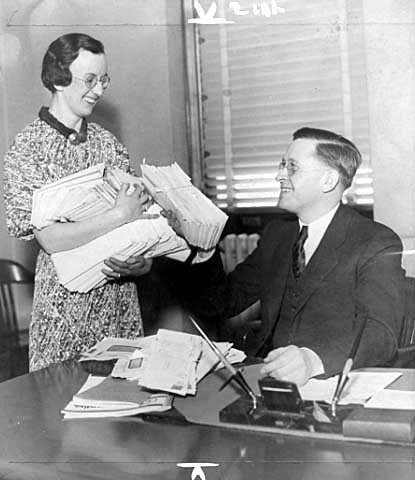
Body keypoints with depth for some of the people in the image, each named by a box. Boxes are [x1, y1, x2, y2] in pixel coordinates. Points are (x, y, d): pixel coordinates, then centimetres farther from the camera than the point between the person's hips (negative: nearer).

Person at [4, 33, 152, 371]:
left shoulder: (106, 141, 5)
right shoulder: (28, 149, -9)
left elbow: (138, 210, 6)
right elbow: (51, 239, -17)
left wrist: (142, 262, -13)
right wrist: (119, 216, -20)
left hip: (120, 294, 4)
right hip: (66, 302, -4)